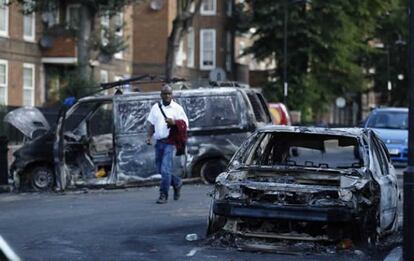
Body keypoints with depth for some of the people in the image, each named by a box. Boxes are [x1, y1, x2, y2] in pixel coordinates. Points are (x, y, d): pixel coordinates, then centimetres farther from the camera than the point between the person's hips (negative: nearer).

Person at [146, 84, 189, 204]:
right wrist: (149, 136, 1)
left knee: (165, 169, -12)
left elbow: (185, 124, 0)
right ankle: (177, 183, 33)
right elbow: (151, 123, 15)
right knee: (160, 169, 10)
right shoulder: (156, 107, 13)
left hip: (170, 142, -5)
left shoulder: (177, 108, 1)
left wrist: (174, 122, -18)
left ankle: (163, 195, -5)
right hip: (159, 142, 5)